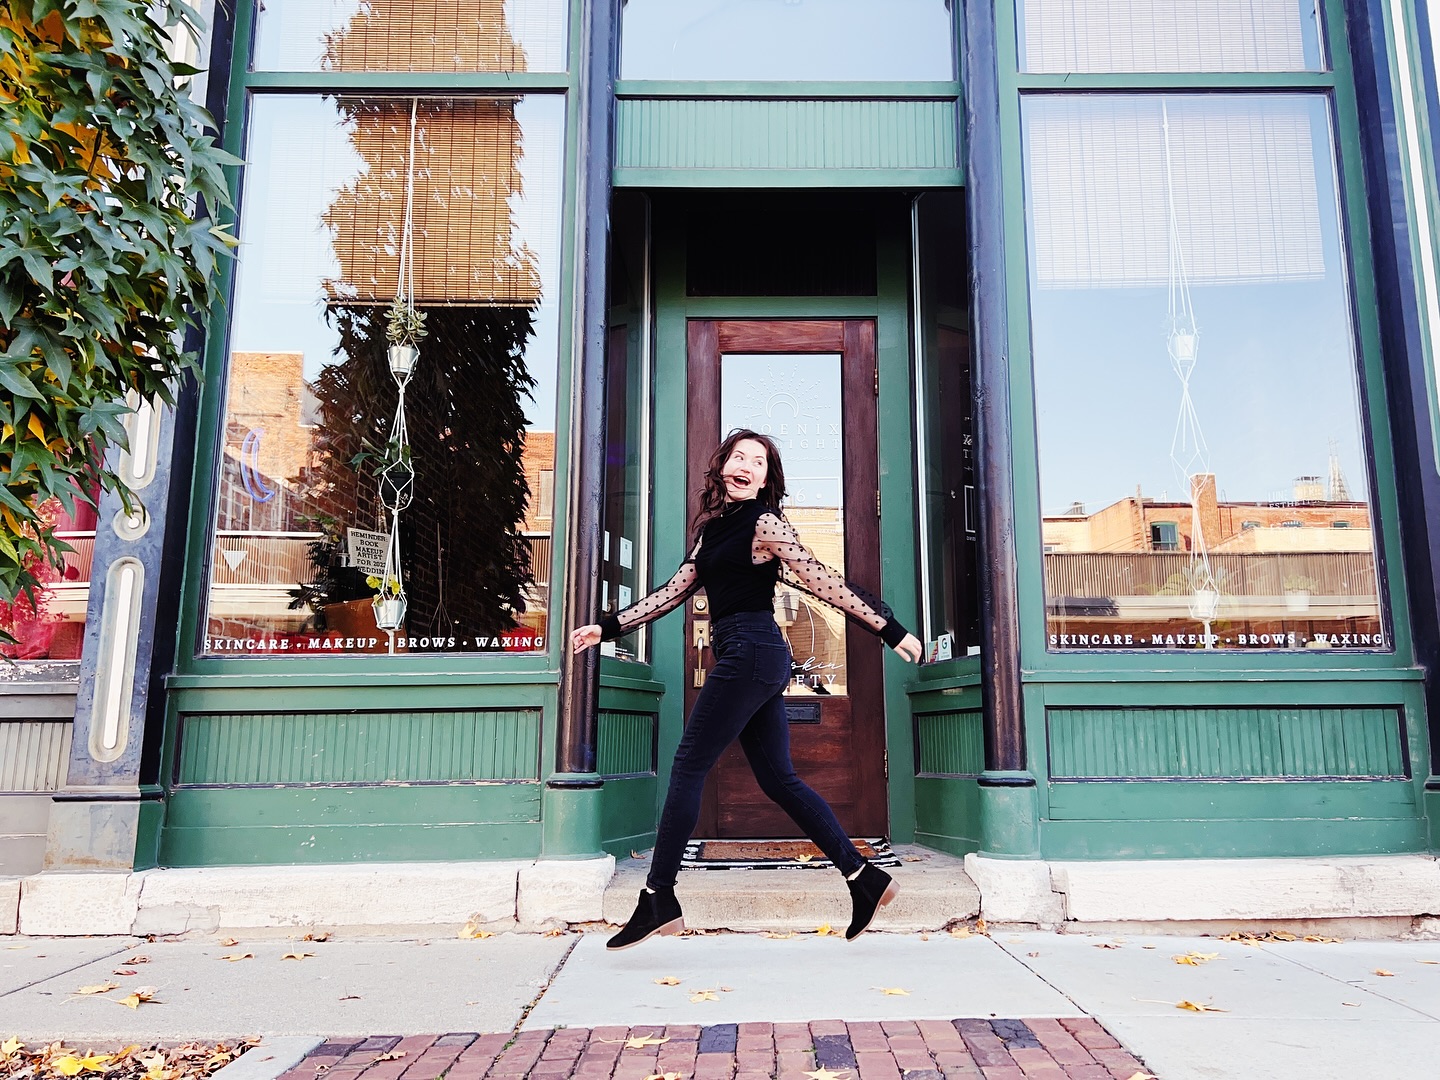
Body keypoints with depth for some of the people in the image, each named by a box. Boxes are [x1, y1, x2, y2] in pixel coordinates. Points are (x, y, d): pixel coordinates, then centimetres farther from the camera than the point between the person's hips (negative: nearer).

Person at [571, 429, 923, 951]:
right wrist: (608, 627, 19)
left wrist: (890, 630, -9)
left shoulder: (764, 522, -5)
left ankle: (658, 900, 2)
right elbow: (675, 590, 21)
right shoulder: (713, 527, 19)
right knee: (779, 778, 9)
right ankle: (864, 877, 13)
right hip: (757, 659, 9)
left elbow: (824, 581, -8)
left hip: (750, 652, -9)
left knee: (686, 770, -5)